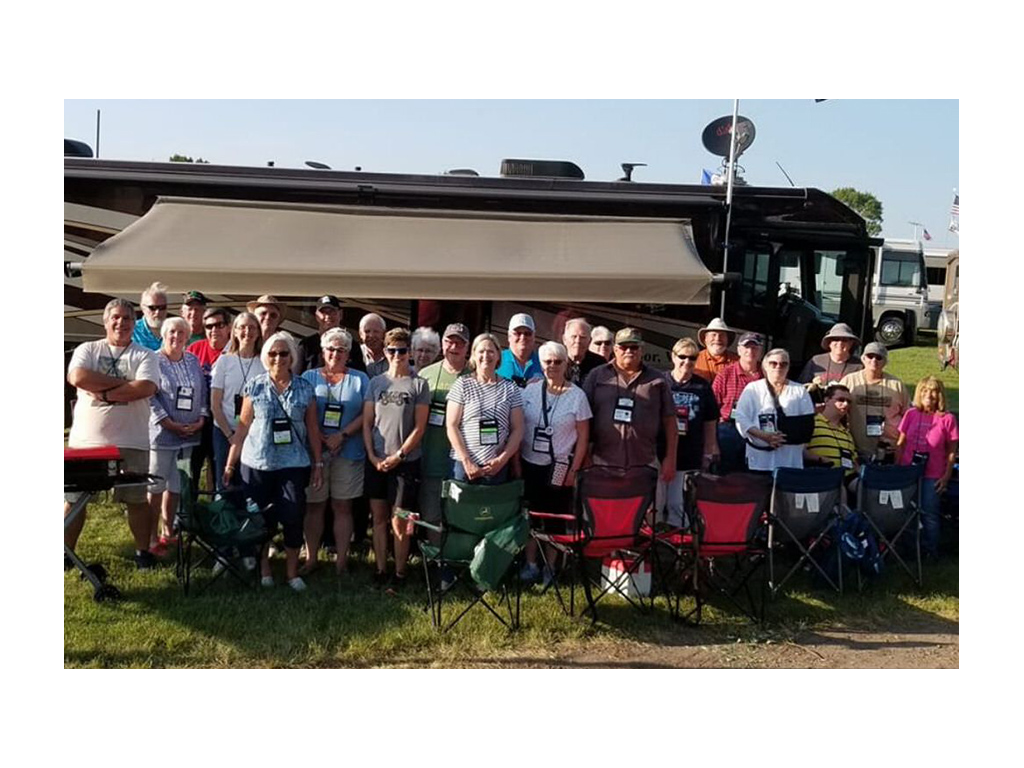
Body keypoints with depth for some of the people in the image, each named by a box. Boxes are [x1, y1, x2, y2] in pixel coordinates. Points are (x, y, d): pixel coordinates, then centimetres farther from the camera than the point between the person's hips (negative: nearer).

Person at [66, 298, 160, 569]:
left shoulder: (145, 355, 4)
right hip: (86, 440, 1)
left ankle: (143, 552, 19)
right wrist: (123, 382, -12)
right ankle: (66, 554, 20)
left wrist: (103, 393, -13)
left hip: (130, 442, -1)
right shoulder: (87, 350, 7)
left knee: (136, 499, 6)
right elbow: (77, 377, -12)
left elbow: (146, 388, -13)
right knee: (73, 498, 7)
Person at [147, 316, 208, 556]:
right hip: (162, 434, -5)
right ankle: (152, 538, 8)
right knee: (156, 486, 0)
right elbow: (149, 397, -12)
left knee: (176, 486, 12)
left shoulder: (193, 361, 12)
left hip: (189, 435, 5)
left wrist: (201, 418, -1)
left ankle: (168, 532, 24)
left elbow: (203, 393, 14)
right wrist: (170, 424, -16)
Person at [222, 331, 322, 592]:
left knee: (293, 518, 0)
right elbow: (243, 425, 3)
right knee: (260, 518, 8)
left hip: (294, 464, 0)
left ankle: (292, 572, 16)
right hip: (257, 463, 0)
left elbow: (312, 429, 6)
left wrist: (318, 463, 5)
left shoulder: (305, 389, 2)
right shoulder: (254, 386, 2)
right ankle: (263, 569, 25)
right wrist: (230, 462, 2)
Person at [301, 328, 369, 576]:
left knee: (342, 507, 4)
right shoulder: (309, 377, 9)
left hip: (348, 452, 0)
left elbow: (366, 414, 0)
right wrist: (320, 438, -12)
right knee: (314, 506, 5)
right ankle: (311, 558, 14)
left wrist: (342, 435, -12)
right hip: (314, 451, 0)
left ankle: (342, 559, 10)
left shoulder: (359, 379, 8)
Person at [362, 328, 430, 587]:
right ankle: (380, 569, 19)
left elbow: (419, 428, -4)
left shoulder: (418, 385, -2)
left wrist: (398, 455, -10)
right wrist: (372, 456, -3)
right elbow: (367, 423, 7)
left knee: (399, 521, -2)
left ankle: (399, 573, 11)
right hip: (376, 461, 3)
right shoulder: (376, 382, 7)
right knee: (379, 517, 9)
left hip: (405, 461, -3)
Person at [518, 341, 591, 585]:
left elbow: (583, 437, -3)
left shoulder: (577, 395, -5)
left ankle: (550, 566, 21)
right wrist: (516, 463, 3)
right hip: (530, 465, 2)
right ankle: (530, 563, 21)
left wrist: (574, 470, -7)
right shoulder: (530, 390, 1)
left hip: (559, 468, -2)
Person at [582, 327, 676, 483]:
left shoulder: (658, 380, 9)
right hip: (602, 463, 0)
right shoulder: (596, 376, 8)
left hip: (644, 465, 0)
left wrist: (670, 458, 4)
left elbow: (669, 421, 9)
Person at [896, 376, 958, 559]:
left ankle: (930, 549, 20)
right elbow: (900, 444, 8)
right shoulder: (911, 414, 1)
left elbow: (952, 451, -2)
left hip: (932, 475, -3)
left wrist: (946, 476, -4)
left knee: (929, 513, 4)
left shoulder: (947, 418, -6)